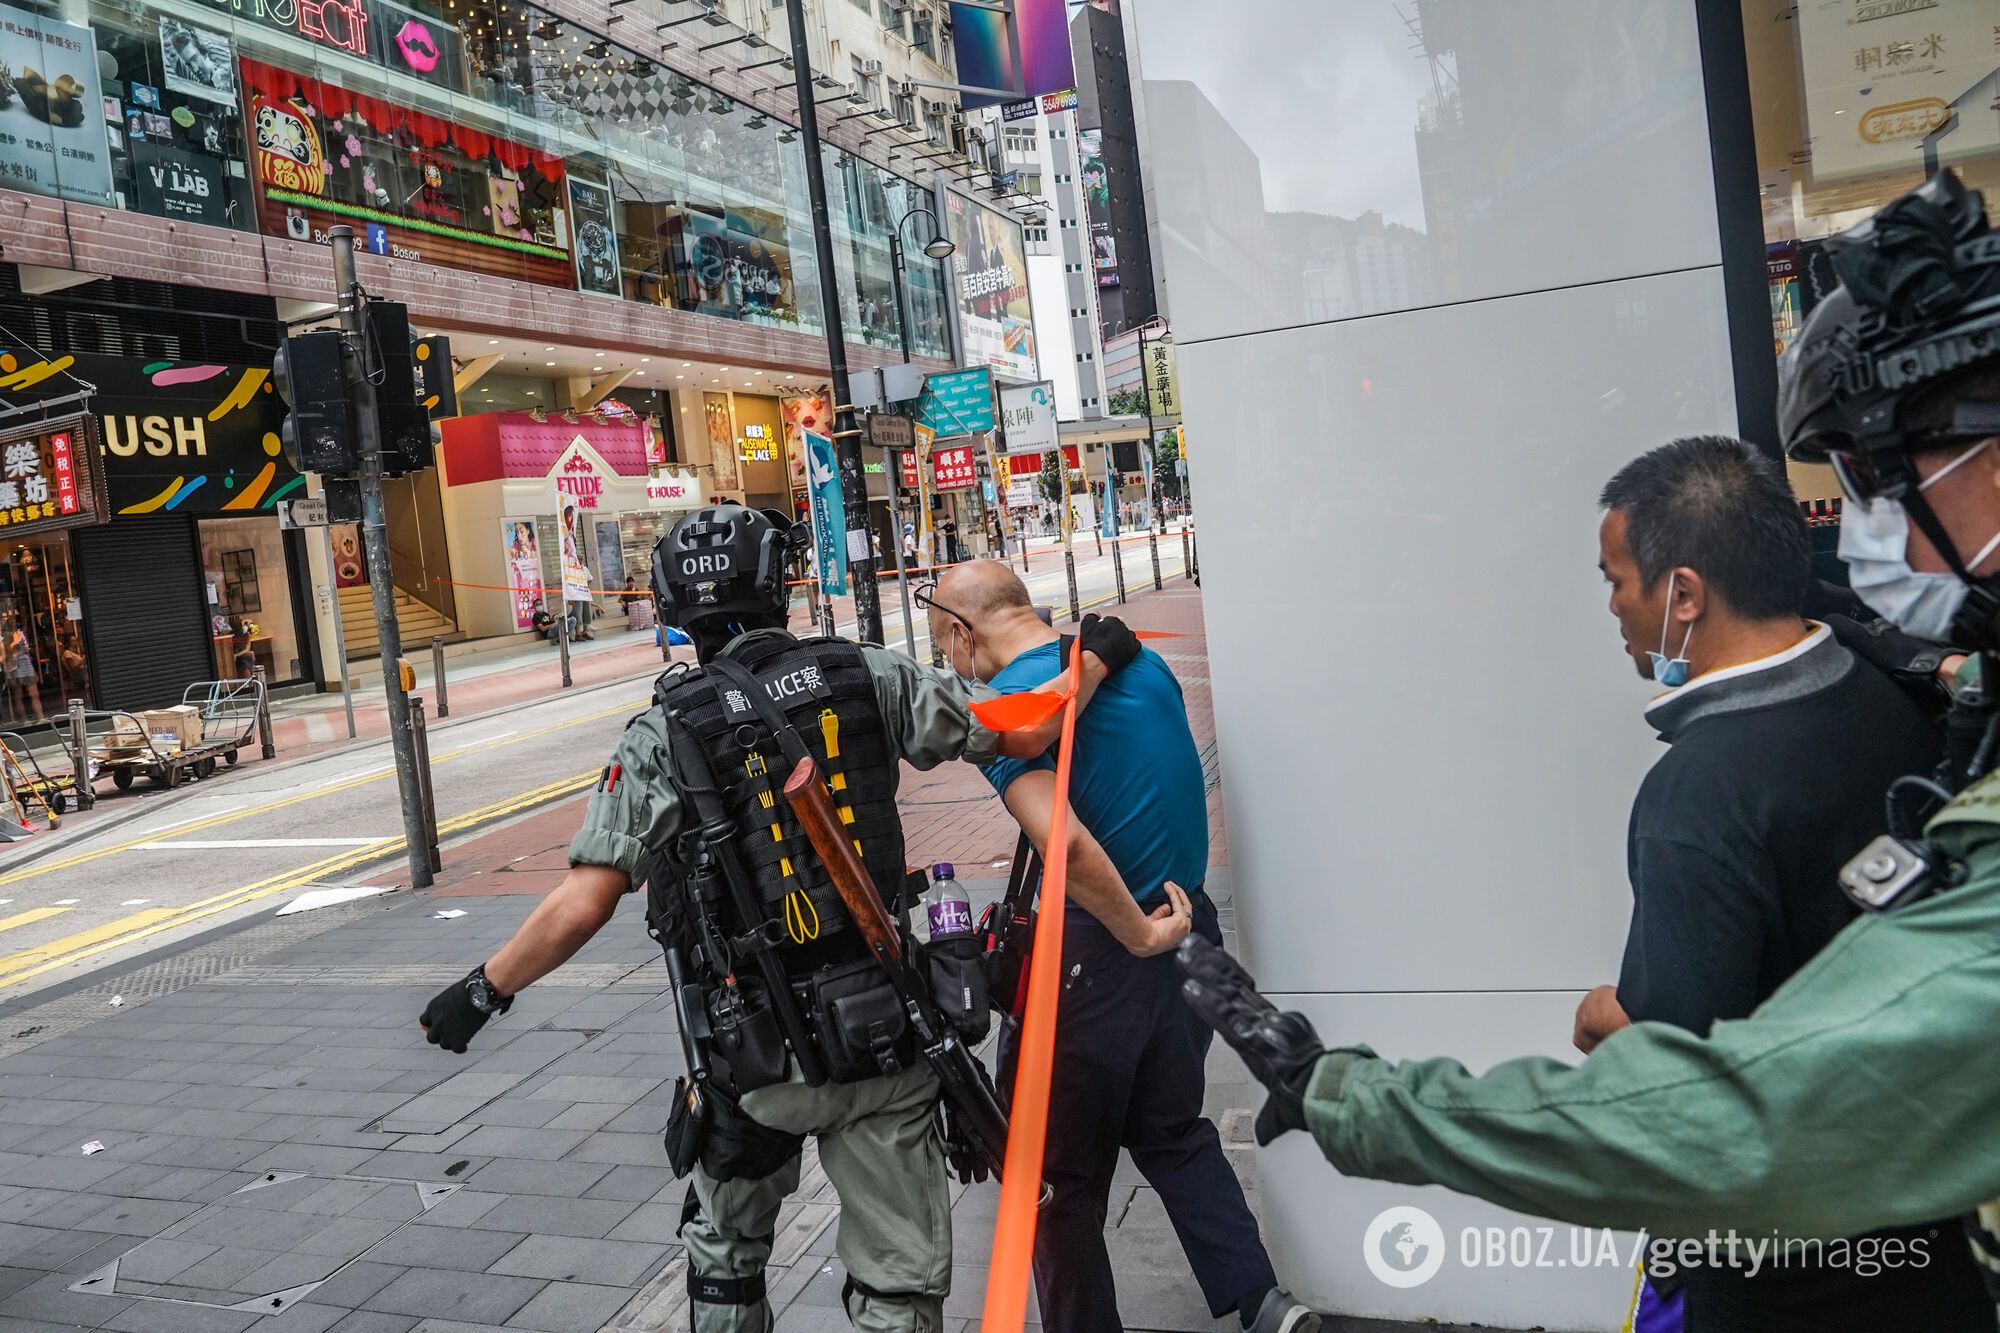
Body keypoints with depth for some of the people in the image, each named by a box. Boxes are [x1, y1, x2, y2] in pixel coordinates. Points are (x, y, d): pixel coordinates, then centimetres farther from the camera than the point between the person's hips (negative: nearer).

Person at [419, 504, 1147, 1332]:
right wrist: (1096, 658, 14)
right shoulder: (866, 677, -4)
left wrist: (485, 990, 3)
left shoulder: (663, 735, -8)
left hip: (753, 1054, 0)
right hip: (884, 1036, 1)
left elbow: (580, 908, -12)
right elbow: (1021, 733, -3)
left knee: (726, 1250, 27)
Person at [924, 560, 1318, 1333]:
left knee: (1058, 1175, 11)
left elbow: (1064, 842, -30)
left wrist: (1141, 937, -18)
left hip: (1093, 951, -7)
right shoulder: (1141, 660, 7)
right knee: (1173, 1132, 25)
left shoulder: (1006, 706, -16)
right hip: (1187, 922, 8)